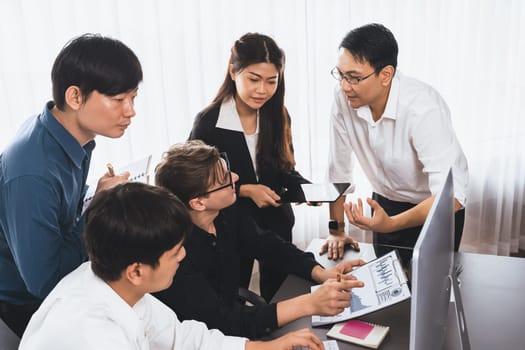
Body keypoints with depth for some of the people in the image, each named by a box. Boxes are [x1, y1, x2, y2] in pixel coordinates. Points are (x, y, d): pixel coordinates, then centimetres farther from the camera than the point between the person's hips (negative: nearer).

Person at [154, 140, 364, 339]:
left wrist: (319, 273, -14)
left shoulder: (225, 212, -10)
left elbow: (267, 245, 3)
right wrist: (309, 304, -36)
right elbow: (222, 323, -32)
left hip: (232, 315, 6)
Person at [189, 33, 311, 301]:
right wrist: (245, 190, -22)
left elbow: (285, 169, 2)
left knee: (279, 296, 22)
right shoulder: (208, 122, -18)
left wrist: (307, 188, -18)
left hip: (277, 222, 4)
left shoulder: (278, 116, -6)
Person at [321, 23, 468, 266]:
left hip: (438, 210, -4)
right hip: (386, 204, 4)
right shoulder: (344, 98, -18)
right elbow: (338, 167, -9)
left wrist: (390, 225, -48)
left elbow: (452, 194, -35)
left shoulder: (424, 108, -31)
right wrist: (337, 231, -6)